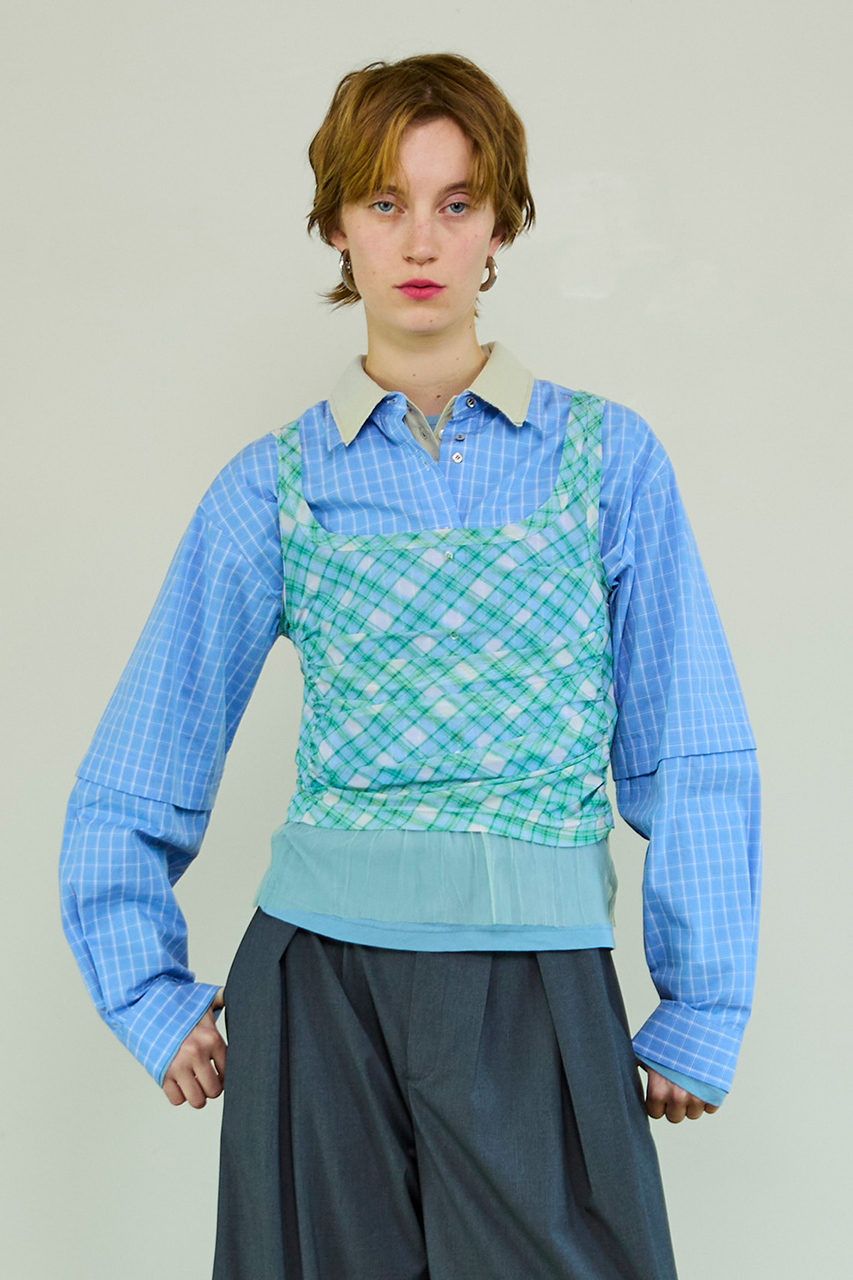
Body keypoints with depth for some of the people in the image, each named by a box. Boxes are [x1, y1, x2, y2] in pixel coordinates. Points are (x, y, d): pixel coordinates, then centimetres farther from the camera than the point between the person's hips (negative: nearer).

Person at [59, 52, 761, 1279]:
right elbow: (134, 784, 8)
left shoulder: (608, 456, 1)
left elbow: (694, 762, 2)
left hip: (542, 992, 0)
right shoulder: (276, 486, 2)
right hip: (318, 985, 1)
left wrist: (701, 1018, 1)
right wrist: (153, 999, 6)